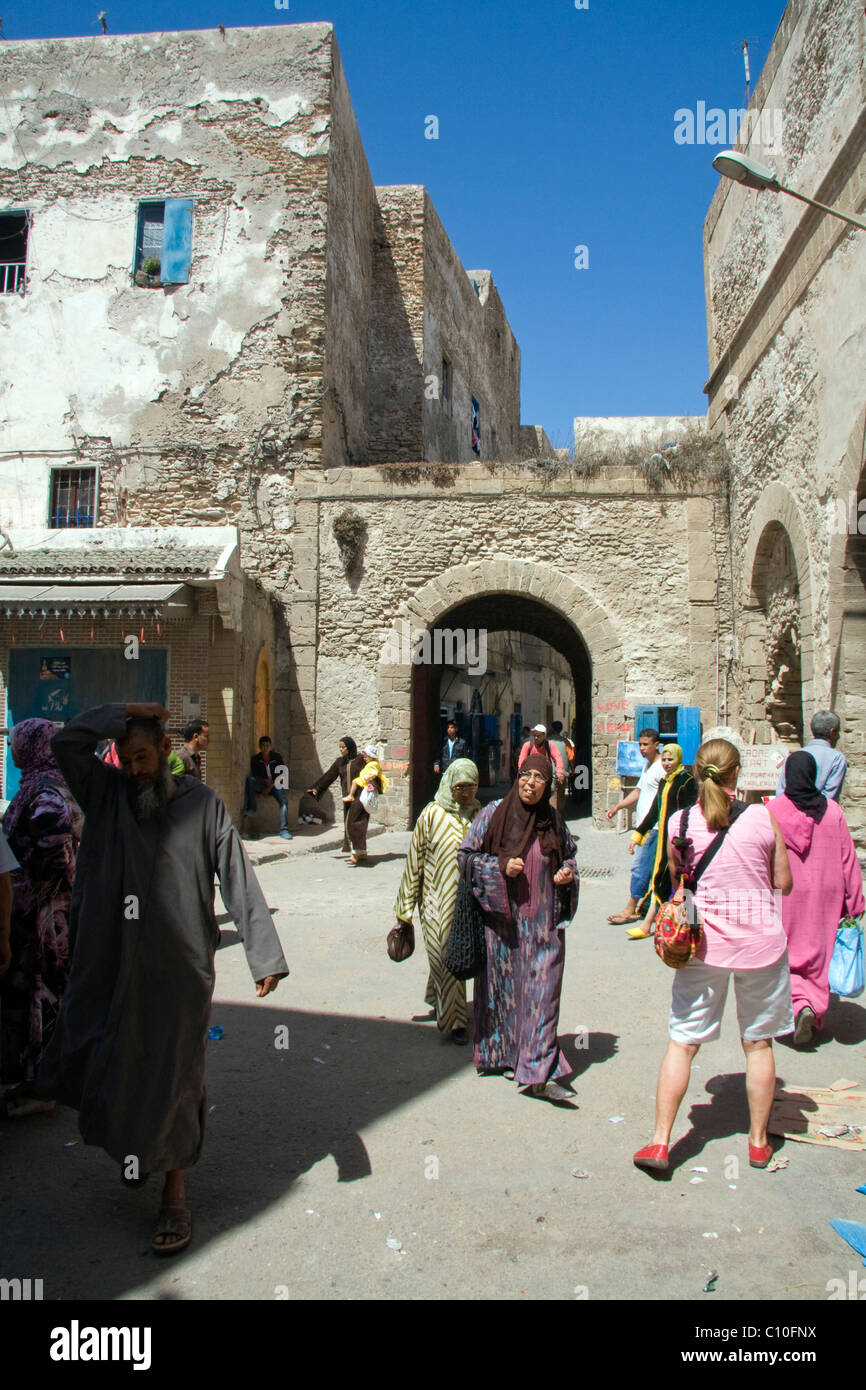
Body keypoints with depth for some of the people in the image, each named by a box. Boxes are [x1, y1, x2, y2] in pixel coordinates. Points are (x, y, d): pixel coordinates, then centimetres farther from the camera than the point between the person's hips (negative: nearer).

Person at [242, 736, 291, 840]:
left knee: (284, 800, -30)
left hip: (275, 785, -1)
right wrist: (265, 781, -19)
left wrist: (270, 787, -13)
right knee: (250, 780, -29)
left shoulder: (277, 757, 2)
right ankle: (250, 809, -31)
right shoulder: (255, 759, 4)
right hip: (260, 785, 1)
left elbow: (281, 775, -2)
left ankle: (284, 829, -33)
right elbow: (254, 775, -1)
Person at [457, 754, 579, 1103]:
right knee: (503, 986, 9)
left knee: (543, 991, -3)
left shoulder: (554, 822, 5)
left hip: (543, 921, 2)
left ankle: (540, 1073, 0)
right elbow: (465, 855, -3)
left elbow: (568, 856, 20)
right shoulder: (493, 814, -5)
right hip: (503, 917, -2)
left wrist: (567, 874, -2)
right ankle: (502, 1056, 29)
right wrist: (501, 867, -16)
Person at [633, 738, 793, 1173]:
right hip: (760, 941, 0)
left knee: (681, 1042, 8)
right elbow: (784, 883, 0)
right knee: (758, 1043, 16)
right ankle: (758, 1142, 29)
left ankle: (659, 1142, 9)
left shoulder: (679, 822, -5)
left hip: (703, 942, 0)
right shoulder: (763, 818, -8)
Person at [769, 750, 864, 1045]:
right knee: (820, 954, 18)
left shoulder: (773, 810, -12)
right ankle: (816, 1013, 26)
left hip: (785, 896, -2)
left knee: (781, 955, 8)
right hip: (824, 897, 3)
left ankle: (798, 1005, -14)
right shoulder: (832, 811, -5)